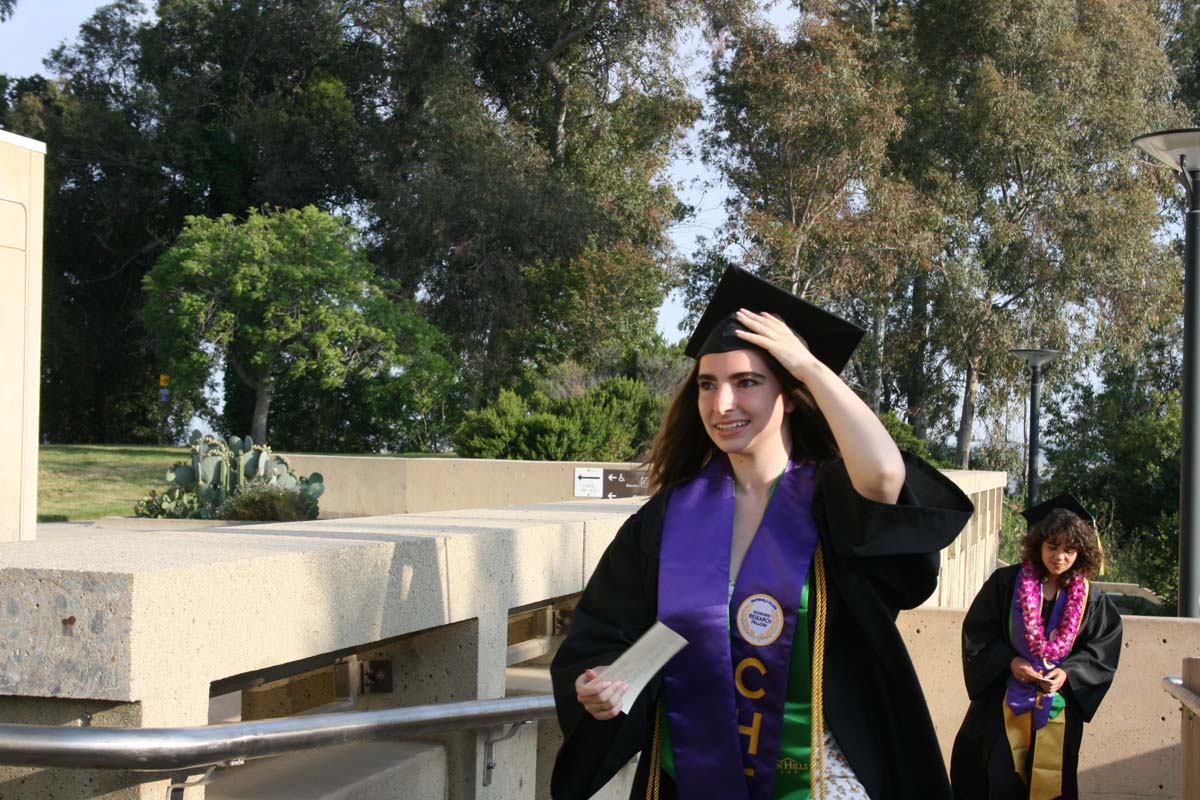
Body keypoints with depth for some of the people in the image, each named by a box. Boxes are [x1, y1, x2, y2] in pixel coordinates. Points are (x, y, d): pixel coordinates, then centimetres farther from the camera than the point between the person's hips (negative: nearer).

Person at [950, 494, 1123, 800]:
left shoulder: (1090, 599, 1)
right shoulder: (1006, 582, -5)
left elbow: (1102, 649, 5)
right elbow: (977, 632, -2)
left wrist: (1068, 673, -11)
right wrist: (1010, 662, -15)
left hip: (1060, 704, 2)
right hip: (1004, 701, -2)